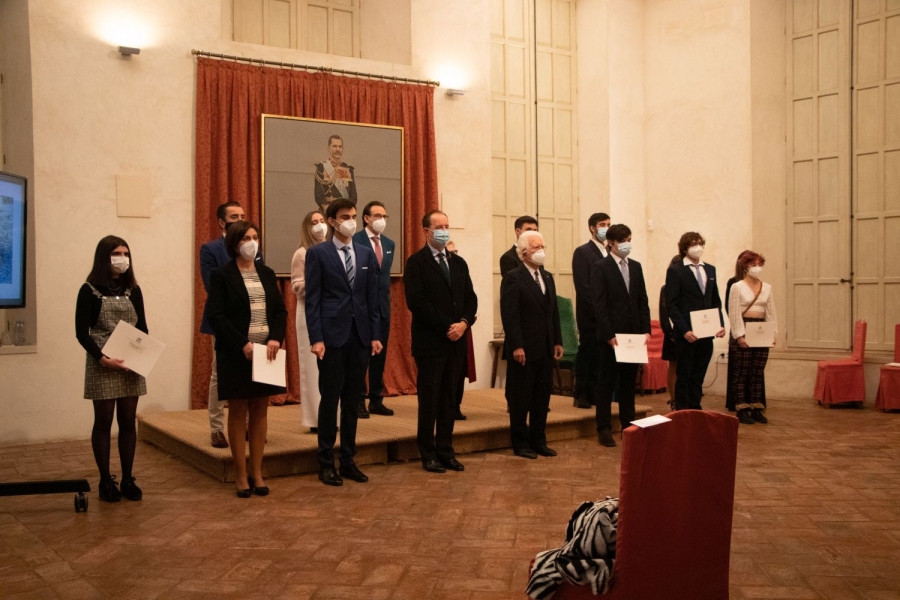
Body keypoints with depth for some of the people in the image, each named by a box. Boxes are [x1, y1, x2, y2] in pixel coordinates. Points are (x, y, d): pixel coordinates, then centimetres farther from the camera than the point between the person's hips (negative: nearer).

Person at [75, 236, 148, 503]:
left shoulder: (133, 290, 8)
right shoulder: (89, 290, -5)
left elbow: (142, 327, 10)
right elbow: (81, 333, -7)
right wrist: (101, 358, -20)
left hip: (132, 366, 4)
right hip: (102, 366, -4)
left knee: (128, 422, 8)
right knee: (103, 422, 5)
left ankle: (128, 479, 16)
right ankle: (106, 481, 13)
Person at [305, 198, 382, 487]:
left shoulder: (366, 253, 12)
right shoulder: (317, 253, -1)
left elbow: (373, 297, 10)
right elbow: (312, 299, -5)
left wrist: (375, 335, 4)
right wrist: (316, 338, -12)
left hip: (360, 335, 4)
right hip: (332, 335, -4)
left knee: (353, 400, 9)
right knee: (330, 400, 1)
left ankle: (348, 460, 18)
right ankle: (326, 463, 12)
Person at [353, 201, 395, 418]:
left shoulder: (389, 243, 13)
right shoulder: (355, 241, -8)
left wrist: (385, 295, 12)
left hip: (383, 306, 6)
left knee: (380, 354, 9)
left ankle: (376, 400, 17)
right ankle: (358, 401, 9)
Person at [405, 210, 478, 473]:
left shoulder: (458, 262, 15)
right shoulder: (416, 262, -5)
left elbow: (470, 298, 12)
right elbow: (416, 302, -15)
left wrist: (464, 322, -8)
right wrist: (446, 327, -16)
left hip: (456, 341, 6)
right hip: (430, 341, -6)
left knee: (449, 399, 10)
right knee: (429, 400, 1)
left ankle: (445, 452, 17)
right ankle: (428, 455, 11)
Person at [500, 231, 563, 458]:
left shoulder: (547, 277, 14)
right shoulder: (513, 278, -9)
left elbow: (554, 311, 16)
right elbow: (509, 315, -14)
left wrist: (557, 341, 11)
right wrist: (517, 346, -18)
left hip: (545, 349, 7)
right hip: (524, 350, -7)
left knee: (542, 397, 12)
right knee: (521, 399, 4)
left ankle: (538, 441, 23)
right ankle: (520, 443, 15)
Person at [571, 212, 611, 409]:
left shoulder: (609, 253, 15)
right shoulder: (582, 252, -5)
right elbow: (582, 286, -12)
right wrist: (597, 309, -14)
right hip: (590, 314, -6)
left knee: (601, 355, 7)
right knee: (587, 353, 0)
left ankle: (595, 393, 15)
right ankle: (581, 396, 8)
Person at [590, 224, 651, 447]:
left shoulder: (636, 266, 11)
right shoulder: (600, 267, -7)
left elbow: (643, 301, 11)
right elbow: (598, 304, -12)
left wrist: (646, 330, 1)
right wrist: (609, 335, -16)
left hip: (634, 334, 5)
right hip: (611, 335, -5)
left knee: (628, 382, 11)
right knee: (607, 382, 3)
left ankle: (628, 425, 18)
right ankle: (604, 428, 9)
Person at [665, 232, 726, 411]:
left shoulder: (710, 269, 13)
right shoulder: (675, 271, -5)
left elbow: (716, 301, 17)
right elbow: (671, 305, -9)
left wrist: (721, 324, 2)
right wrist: (684, 330, -17)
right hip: (687, 334, -5)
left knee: (698, 376, 10)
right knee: (684, 376, 2)